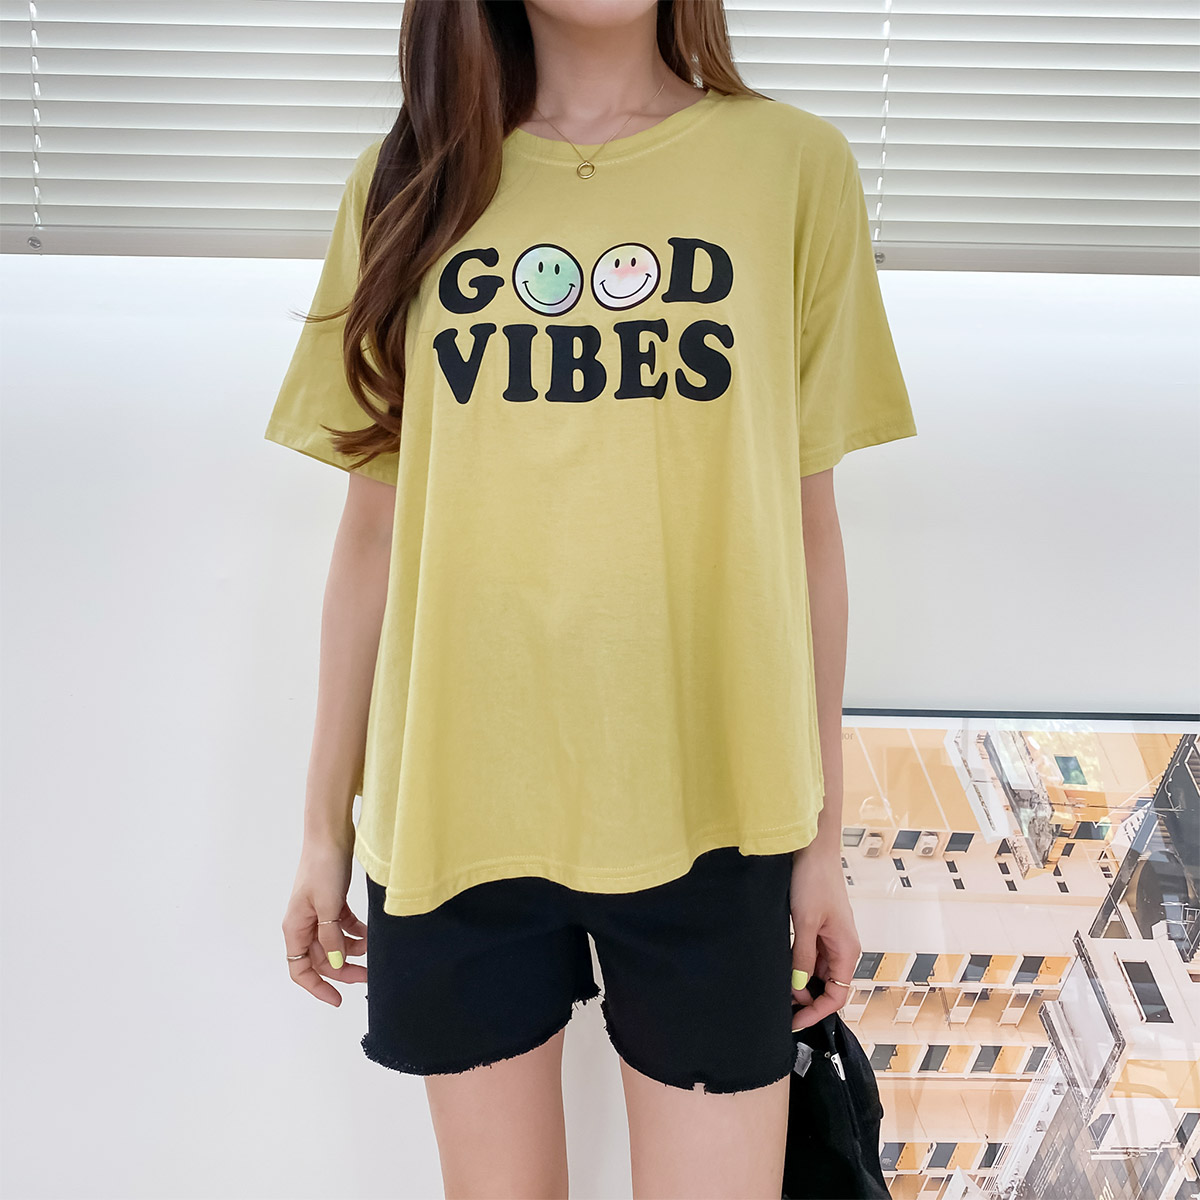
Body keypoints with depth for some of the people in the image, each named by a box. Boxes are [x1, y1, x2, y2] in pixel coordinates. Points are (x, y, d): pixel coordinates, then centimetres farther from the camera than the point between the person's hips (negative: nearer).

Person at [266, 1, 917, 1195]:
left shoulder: (795, 165, 0)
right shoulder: (406, 184, 4)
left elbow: (805, 523, 2)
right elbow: (374, 530, 5)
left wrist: (823, 830, 4)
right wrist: (325, 823, 9)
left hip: (704, 808, -1)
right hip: (453, 809, 2)